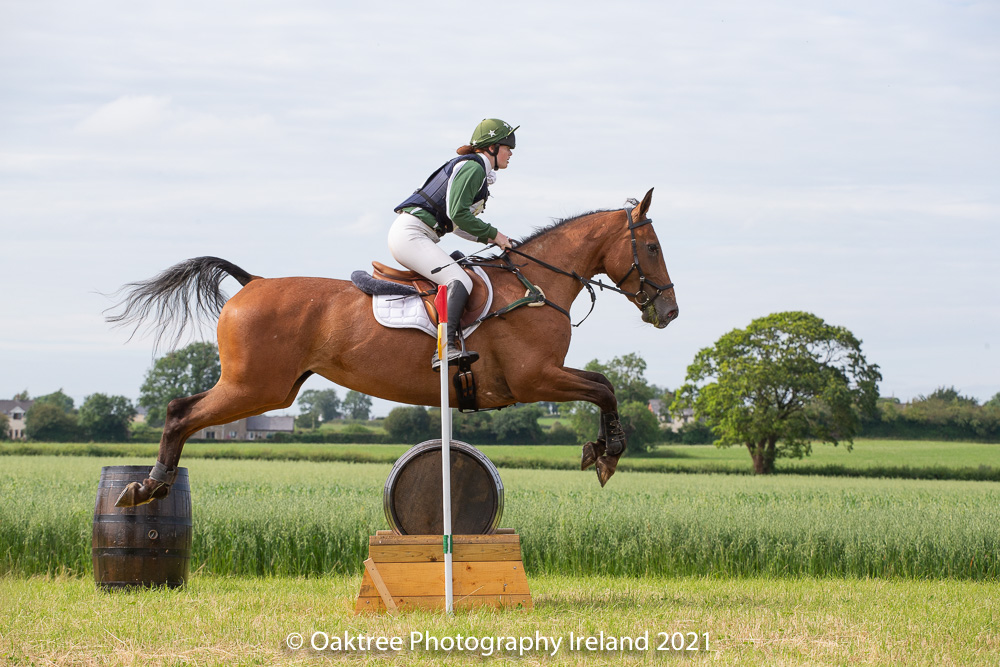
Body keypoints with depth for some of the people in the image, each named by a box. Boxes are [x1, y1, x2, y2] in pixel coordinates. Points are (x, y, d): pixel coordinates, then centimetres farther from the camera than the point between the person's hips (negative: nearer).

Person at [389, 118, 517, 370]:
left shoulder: (478, 171, 22)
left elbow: (456, 224, 24)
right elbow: (458, 215, -18)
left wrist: (490, 238, 13)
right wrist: (493, 234, -8)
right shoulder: (472, 168, -8)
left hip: (409, 236, 11)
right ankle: (446, 348, -41)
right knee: (460, 281, -25)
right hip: (411, 234, -11)